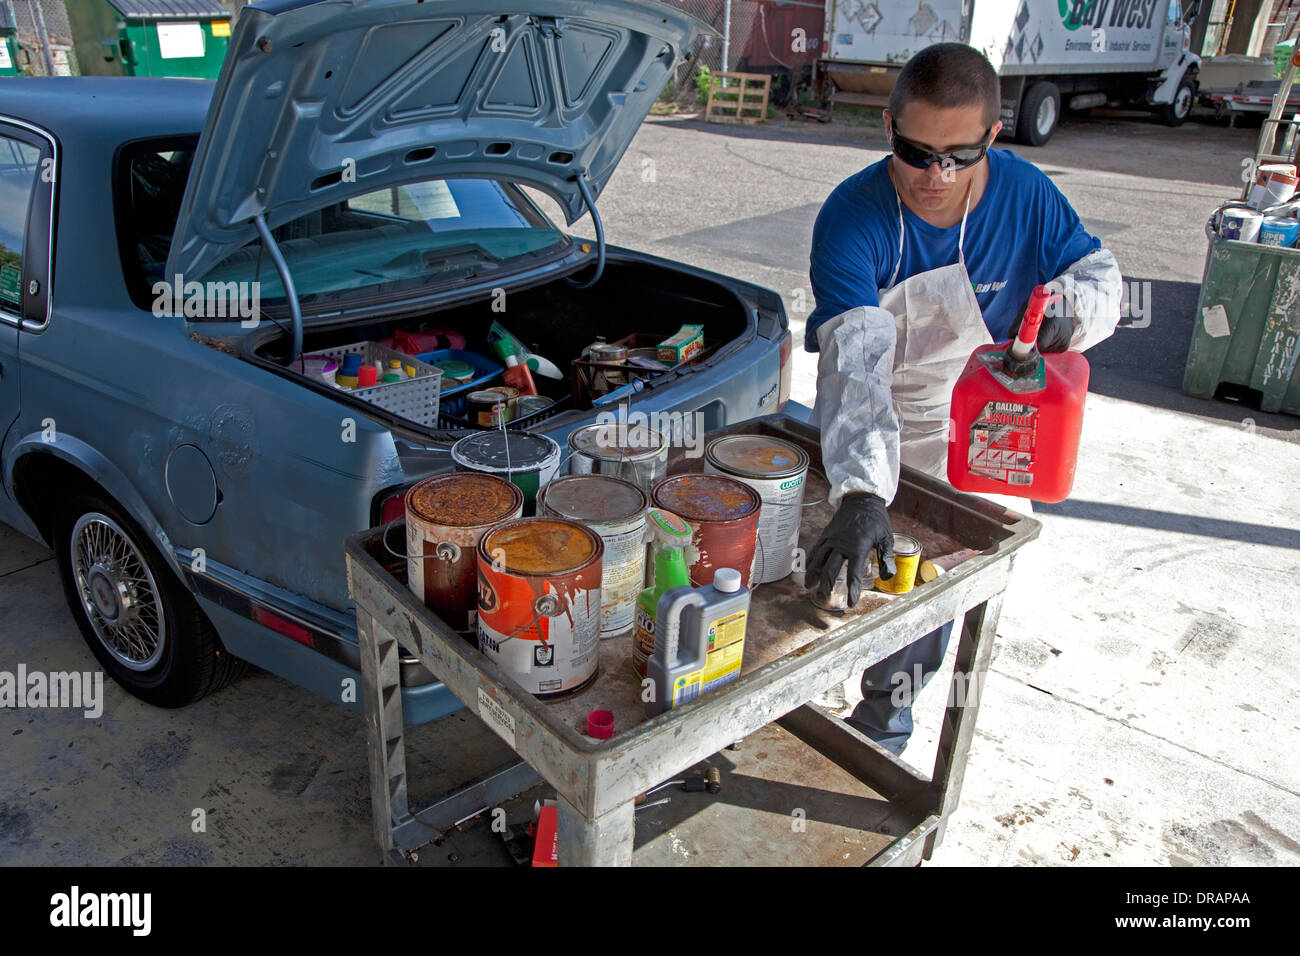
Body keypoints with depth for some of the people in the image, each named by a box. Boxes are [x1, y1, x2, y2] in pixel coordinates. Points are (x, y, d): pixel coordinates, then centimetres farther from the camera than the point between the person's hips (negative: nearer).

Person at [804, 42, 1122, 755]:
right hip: (874, 441, -2)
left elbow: (1099, 274, 2)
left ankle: (883, 724, 34)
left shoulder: (1025, 194, -14)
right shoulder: (852, 218, -26)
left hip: (976, 440, 2)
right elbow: (855, 364, -39)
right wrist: (862, 494, -51)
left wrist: (1069, 308, -24)